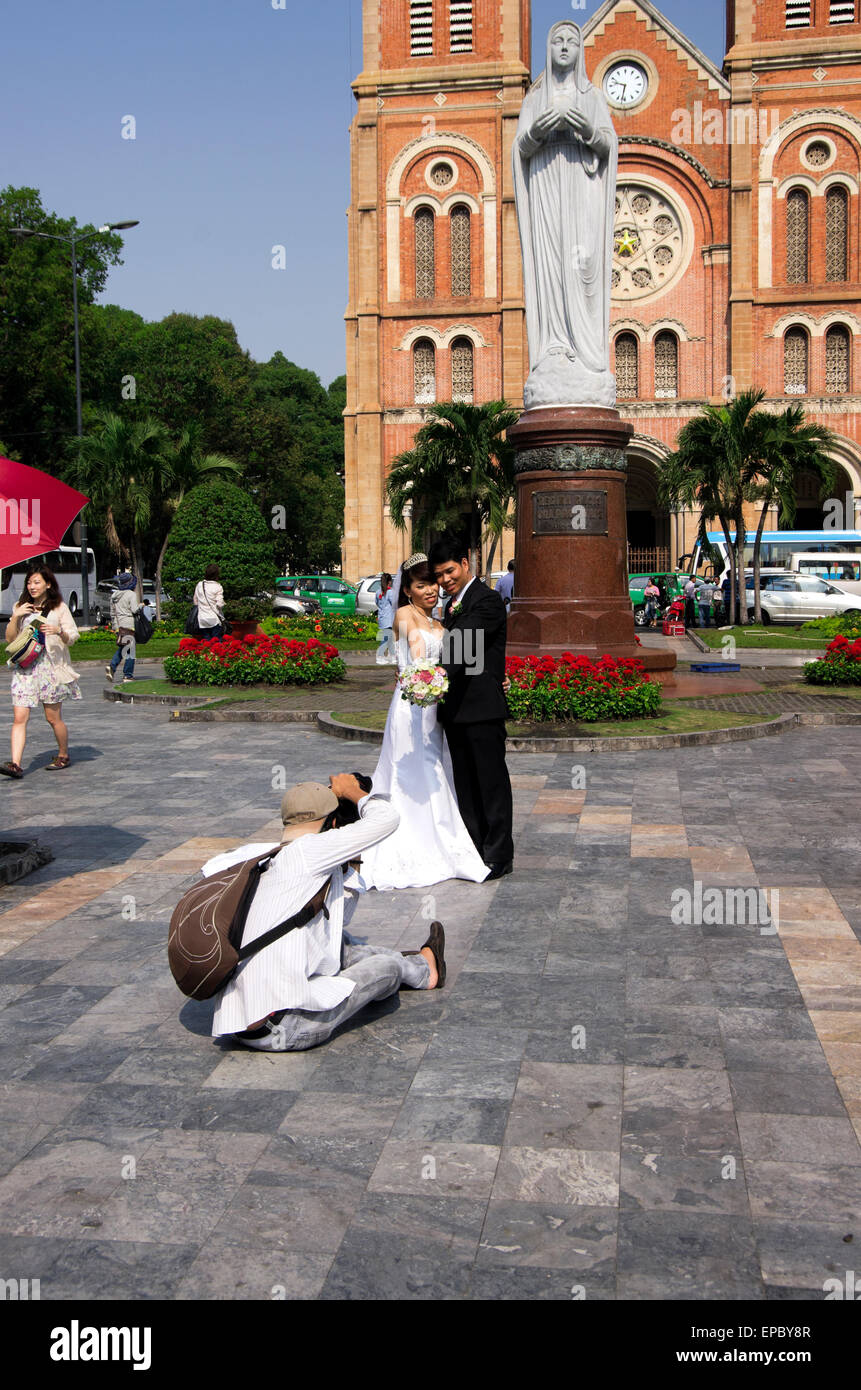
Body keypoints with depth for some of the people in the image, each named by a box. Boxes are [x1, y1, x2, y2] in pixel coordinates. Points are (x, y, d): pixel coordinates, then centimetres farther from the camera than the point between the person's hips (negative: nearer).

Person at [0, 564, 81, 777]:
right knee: (20, 717, -8)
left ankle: (63, 755, 25)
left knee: (53, 718, 4)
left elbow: (73, 636, -1)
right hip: (25, 666, 3)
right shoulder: (21, 607, 13)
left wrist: (59, 630, -22)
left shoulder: (59, 608, 3)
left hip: (50, 666, -3)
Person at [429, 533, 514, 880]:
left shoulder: (486, 600, -11)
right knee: (465, 783, 14)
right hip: (456, 708, 9)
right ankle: (473, 849, 23)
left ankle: (498, 855, 4)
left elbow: (462, 646, -23)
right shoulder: (454, 602, 18)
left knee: (492, 781, -2)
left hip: (483, 708, -9)